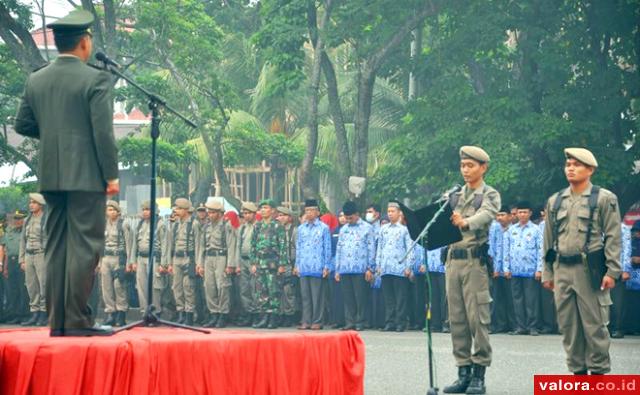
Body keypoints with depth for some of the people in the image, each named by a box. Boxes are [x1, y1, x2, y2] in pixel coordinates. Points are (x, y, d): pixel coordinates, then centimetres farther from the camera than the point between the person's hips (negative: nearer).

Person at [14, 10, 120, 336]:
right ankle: (77, 320, -6)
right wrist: (112, 175, -7)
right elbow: (103, 131, -13)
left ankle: (57, 321, 10)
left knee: (56, 247, 9)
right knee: (84, 246, -4)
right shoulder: (96, 79, -9)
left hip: (51, 176, 6)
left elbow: (22, 125, 12)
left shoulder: (36, 80, 8)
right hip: (86, 175, -6)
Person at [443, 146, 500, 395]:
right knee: (457, 319, 6)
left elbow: (485, 215, -20)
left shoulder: (490, 195, 1)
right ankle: (463, 372, 11)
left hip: (475, 260, -6)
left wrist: (465, 222, -41)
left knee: (478, 318, -7)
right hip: (454, 259, 6)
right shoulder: (455, 197, 17)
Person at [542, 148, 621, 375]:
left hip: (589, 269, -5)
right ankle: (578, 371, 15)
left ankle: (598, 371, 4)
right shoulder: (555, 201, 14)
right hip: (562, 269, 5)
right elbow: (549, 239, 17)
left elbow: (613, 237, -3)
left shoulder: (604, 199, 0)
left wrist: (612, 271, -11)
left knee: (594, 324, -4)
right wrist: (547, 273, 12)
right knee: (568, 325, 7)